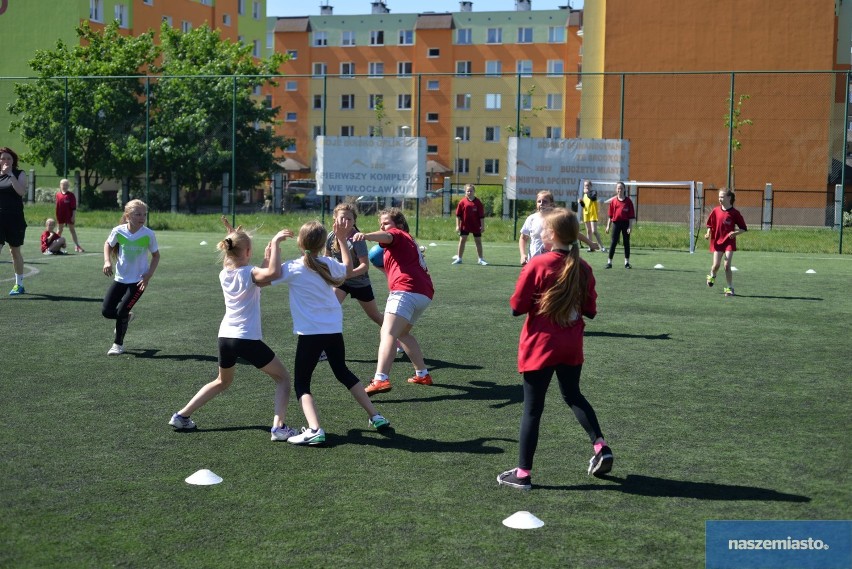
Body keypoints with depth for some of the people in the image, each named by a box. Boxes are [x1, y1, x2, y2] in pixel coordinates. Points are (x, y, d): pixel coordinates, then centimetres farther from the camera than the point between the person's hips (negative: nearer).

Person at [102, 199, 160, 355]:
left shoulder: (148, 234, -16)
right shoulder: (118, 231, -12)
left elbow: (156, 256, -2)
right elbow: (108, 244, 9)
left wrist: (148, 276, -14)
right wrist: (107, 261, -8)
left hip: (138, 280, -3)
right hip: (120, 278, 3)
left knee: (121, 311, -10)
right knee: (106, 311, -1)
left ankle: (118, 344, 13)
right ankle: (126, 318, 34)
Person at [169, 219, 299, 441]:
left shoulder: (224, 274, 6)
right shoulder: (250, 273, -13)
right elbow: (274, 273, -34)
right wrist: (275, 243, -28)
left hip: (225, 337, 7)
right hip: (248, 339, -6)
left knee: (222, 382, 30)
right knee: (282, 377, 9)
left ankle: (181, 416, 26)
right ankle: (279, 427, -6)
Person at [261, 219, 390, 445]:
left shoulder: (293, 269, -11)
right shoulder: (329, 264, 3)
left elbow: (263, 277, -9)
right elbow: (348, 269, 25)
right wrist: (342, 239, 26)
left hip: (310, 333, -5)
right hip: (334, 330, 5)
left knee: (301, 383, 3)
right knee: (343, 372, 25)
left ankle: (314, 430, -19)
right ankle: (375, 416, 29)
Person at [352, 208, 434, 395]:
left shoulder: (398, 234, 8)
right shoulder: (409, 241, 35)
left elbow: (386, 236, -17)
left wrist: (365, 236, -36)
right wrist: (385, 267, 27)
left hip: (406, 290, -10)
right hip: (425, 293, 10)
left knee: (388, 334, -21)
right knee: (402, 333, 28)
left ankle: (380, 380, -38)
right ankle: (422, 374, 29)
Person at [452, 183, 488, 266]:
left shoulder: (478, 202, -6)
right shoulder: (462, 202, -4)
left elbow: (482, 215, -3)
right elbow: (458, 214, 1)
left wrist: (482, 226, -6)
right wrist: (457, 225, -4)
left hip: (476, 226, 0)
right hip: (465, 225, 1)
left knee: (478, 241, 5)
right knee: (462, 240, 2)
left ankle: (480, 259, 14)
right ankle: (459, 258, 12)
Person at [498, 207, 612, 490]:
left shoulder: (537, 265, -16)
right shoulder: (582, 268, -2)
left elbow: (517, 307, -14)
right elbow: (590, 310, 4)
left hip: (540, 346, -5)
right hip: (572, 347, 5)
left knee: (532, 408, 2)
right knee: (573, 395, 26)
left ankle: (522, 473, 8)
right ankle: (600, 446, 15)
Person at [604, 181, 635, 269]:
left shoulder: (628, 201, -1)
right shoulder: (613, 201, 4)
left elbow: (631, 215, -2)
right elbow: (610, 215, 8)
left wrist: (630, 226, -8)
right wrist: (608, 226, 5)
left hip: (626, 223, -1)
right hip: (616, 223, 1)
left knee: (626, 243, 6)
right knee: (613, 243, -1)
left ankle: (627, 262, 14)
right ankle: (609, 262, 3)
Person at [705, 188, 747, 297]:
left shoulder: (734, 213, -7)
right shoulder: (716, 211, 0)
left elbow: (744, 228, -2)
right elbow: (710, 225, 12)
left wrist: (735, 233, -19)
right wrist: (708, 233, -6)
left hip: (729, 242, -2)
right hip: (717, 241, 2)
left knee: (727, 265, -9)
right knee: (716, 265, -1)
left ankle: (730, 288, 3)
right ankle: (712, 276, 35)